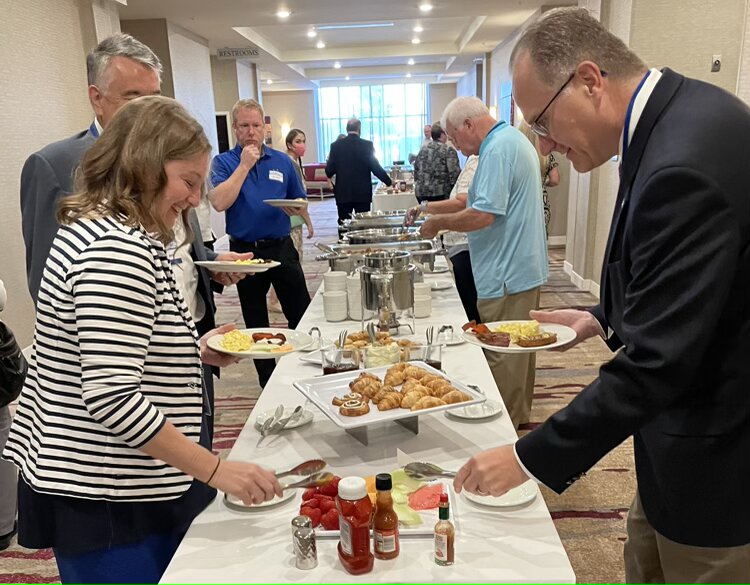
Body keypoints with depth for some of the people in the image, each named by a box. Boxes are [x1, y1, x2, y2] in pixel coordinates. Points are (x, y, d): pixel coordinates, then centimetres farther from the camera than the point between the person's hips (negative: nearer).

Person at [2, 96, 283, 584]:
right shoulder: (118, 249, -23)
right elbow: (111, 399, -27)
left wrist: (195, 353, 7)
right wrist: (216, 469, -22)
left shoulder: (102, 231, 11)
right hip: (107, 505, -10)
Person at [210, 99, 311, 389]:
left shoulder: (282, 161, 7)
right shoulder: (224, 162, -1)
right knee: (256, 322, 11)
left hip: (282, 247, 1)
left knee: (302, 314, 2)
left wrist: (295, 207, -12)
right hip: (245, 250, -1)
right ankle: (267, 380, 27)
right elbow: (219, 202, -19)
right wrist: (244, 165, -16)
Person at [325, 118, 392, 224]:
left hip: (343, 193, 1)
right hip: (363, 193, -1)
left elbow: (329, 170, -1)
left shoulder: (336, 145, -1)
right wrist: (389, 182, 6)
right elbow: (376, 168, -7)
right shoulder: (367, 145, -6)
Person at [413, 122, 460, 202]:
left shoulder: (422, 150, 11)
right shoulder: (448, 151, -5)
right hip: (440, 193, -5)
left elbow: (416, 171, 16)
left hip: (420, 192, 6)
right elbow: (455, 174, -12)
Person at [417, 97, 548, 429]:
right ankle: (519, 415, 34)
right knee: (519, 349, 20)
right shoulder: (513, 139, 16)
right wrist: (432, 207, 15)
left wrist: (439, 223, -11)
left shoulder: (497, 149, -17)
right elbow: (484, 200, 21)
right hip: (524, 268, 11)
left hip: (506, 275, -11)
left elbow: (483, 215, -25)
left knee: (502, 356, 0)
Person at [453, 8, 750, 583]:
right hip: (691, 429, 9)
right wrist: (603, 317, 3)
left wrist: (529, 457, -21)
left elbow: (654, 362, -29)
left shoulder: (685, 163, -31)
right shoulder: (681, 111, 1)